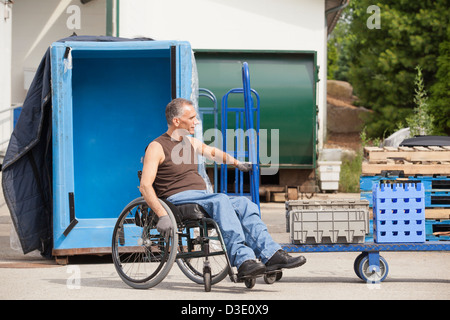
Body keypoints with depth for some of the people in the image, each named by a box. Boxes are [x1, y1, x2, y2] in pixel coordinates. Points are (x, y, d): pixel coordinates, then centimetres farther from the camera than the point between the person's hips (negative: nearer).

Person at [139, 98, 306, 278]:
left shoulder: (190, 142, 20)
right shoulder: (156, 147, -5)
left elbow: (212, 152, 40)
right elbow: (145, 186, -16)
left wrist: (237, 163, 52)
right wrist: (162, 216, -29)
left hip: (201, 198, 7)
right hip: (177, 200, -7)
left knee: (243, 204, -18)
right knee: (220, 200, -33)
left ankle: (272, 255, -29)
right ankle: (243, 260, -44)